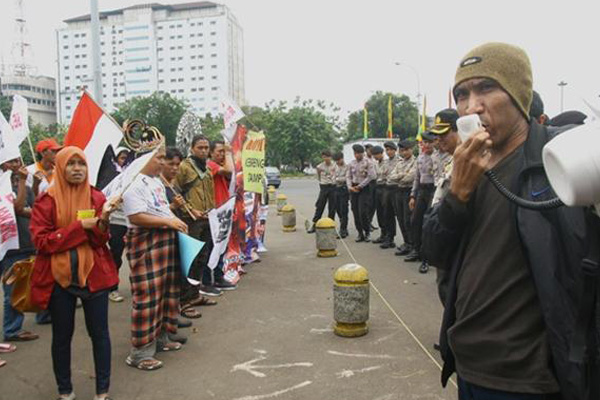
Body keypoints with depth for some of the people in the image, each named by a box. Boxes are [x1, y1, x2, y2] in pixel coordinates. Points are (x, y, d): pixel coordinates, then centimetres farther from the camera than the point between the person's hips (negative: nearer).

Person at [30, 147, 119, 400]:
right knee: (62, 335, 12)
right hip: (59, 276, -1)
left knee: (99, 332, 5)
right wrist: (79, 226, -18)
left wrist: (103, 223, -23)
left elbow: (101, 240, -1)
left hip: (94, 274, 1)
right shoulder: (46, 201, -4)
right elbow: (41, 241, -11)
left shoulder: (97, 197, 2)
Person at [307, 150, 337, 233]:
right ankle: (314, 225, 6)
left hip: (333, 187, -1)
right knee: (320, 206, 1)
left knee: (332, 208, 4)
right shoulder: (320, 166, 0)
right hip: (324, 187, 1)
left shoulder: (335, 165, -5)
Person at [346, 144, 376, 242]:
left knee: (363, 212, -11)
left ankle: (367, 232, 7)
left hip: (364, 188, -5)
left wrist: (360, 186, -12)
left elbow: (371, 176, -12)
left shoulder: (368, 163, -5)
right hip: (353, 189, 5)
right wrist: (350, 187, -6)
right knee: (355, 212, 4)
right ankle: (360, 233, 14)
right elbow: (348, 176, 11)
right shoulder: (351, 163, 11)